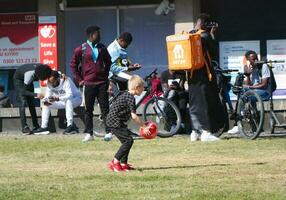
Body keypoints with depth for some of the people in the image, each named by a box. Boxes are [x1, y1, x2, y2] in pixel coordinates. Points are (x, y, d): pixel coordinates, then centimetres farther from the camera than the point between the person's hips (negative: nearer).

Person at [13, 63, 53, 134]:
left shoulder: (42, 68, -28)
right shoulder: (29, 74, -43)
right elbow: (24, 91, -34)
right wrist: (36, 95, -47)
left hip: (29, 81, 6)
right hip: (19, 79, -6)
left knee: (31, 103, 4)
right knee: (23, 102, -16)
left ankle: (36, 126, 7)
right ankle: (24, 127, -18)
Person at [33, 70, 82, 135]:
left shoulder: (66, 81, -29)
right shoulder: (50, 84, -10)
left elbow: (70, 95, -38)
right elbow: (47, 96, -5)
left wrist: (57, 98, -52)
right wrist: (45, 100, -30)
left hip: (76, 99, -7)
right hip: (63, 102, 7)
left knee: (68, 101, -40)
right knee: (45, 104, -4)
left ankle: (70, 126, -38)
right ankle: (44, 127, -3)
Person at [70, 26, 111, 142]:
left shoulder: (102, 48, 8)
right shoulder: (81, 49, -2)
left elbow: (108, 61, 22)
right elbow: (73, 65, 5)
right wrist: (79, 79, 2)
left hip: (102, 83, 2)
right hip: (88, 84, -2)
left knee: (105, 108, 0)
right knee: (88, 110, 3)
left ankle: (109, 131, 2)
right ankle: (89, 134, 7)